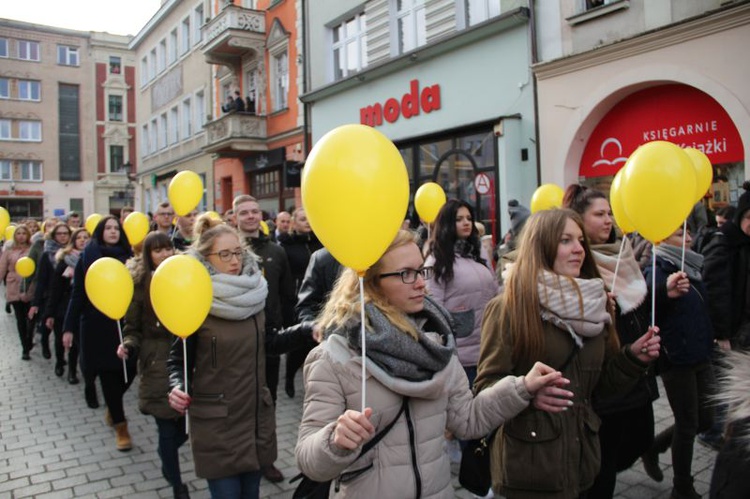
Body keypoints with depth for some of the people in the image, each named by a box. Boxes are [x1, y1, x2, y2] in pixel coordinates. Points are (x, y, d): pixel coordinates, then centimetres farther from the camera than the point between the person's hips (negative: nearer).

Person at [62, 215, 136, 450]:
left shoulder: (127, 255, 5)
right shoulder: (89, 256, 0)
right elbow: (78, 293, 0)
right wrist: (69, 327, -3)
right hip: (97, 324, -2)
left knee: (129, 369, 2)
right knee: (108, 373, 2)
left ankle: (112, 408, 33)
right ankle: (120, 425, 14)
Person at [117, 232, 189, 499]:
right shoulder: (140, 284, -3)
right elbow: (132, 328, 1)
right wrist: (129, 346, -18)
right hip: (157, 362, -2)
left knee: (189, 423, 7)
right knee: (168, 429, 2)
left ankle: (165, 453, 43)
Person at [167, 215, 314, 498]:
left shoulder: (252, 294, 1)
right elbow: (178, 359, -6)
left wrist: (307, 330, -4)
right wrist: (177, 388, -25)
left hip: (257, 415, 5)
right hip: (217, 421, -4)